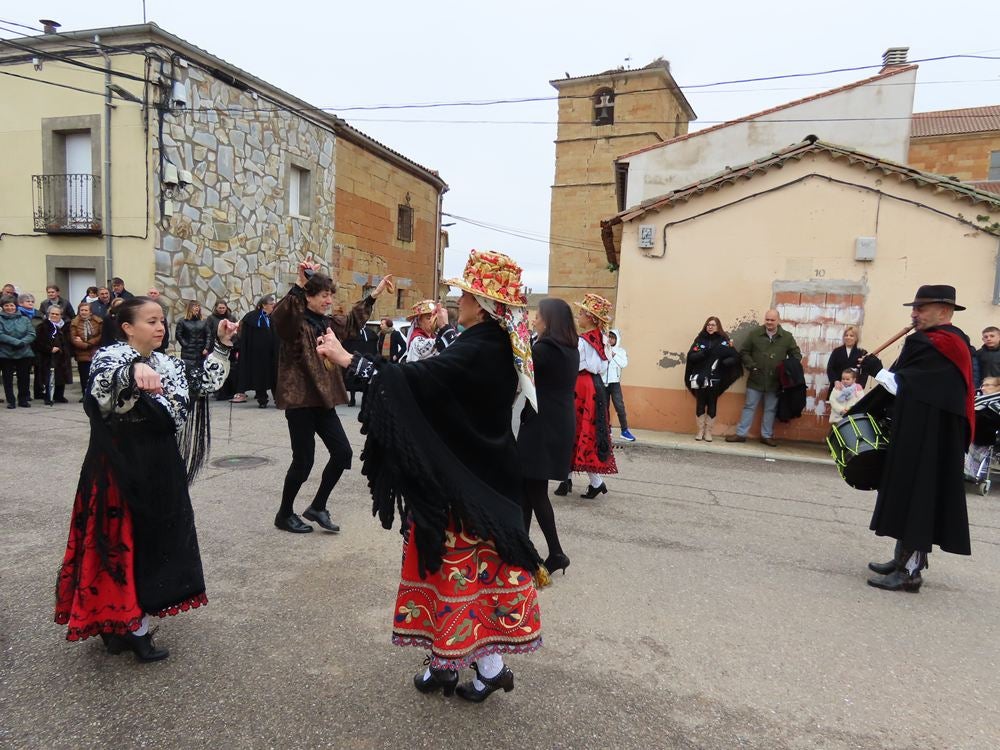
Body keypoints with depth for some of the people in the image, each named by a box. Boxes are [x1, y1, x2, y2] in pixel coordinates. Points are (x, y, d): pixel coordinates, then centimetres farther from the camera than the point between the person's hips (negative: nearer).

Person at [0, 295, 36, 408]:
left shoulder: (24, 319, 6)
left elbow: (31, 334, -1)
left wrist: (23, 342, -18)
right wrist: (16, 342, -22)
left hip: (24, 353, 2)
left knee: (24, 378, 7)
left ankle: (23, 400, 20)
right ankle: (10, 401, 14)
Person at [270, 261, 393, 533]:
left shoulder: (327, 323, 12)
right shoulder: (293, 322, -11)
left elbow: (352, 321, 29)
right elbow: (277, 316, -34)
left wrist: (374, 295, 28)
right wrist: (299, 285, -44)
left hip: (323, 399, 8)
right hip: (299, 400, -8)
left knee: (343, 452, 6)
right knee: (303, 460, 0)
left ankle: (317, 507, 22)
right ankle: (284, 515, 22)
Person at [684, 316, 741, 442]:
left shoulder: (724, 341, 1)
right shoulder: (700, 339, 4)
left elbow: (735, 358, -4)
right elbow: (691, 356, -5)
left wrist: (723, 363, -20)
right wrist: (704, 353, -20)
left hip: (715, 380, 0)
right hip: (700, 379, 1)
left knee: (712, 405, 5)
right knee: (700, 404, 6)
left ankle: (708, 431, 16)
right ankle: (700, 430, 17)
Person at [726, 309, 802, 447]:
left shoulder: (787, 337, 1)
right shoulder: (755, 333, -1)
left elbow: (796, 355, 7)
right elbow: (744, 352, 3)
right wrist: (751, 366, -10)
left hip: (775, 381, 1)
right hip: (756, 379, -1)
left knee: (771, 409, 10)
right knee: (749, 407, 6)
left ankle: (766, 436, 21)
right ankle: (741, 434, 11)